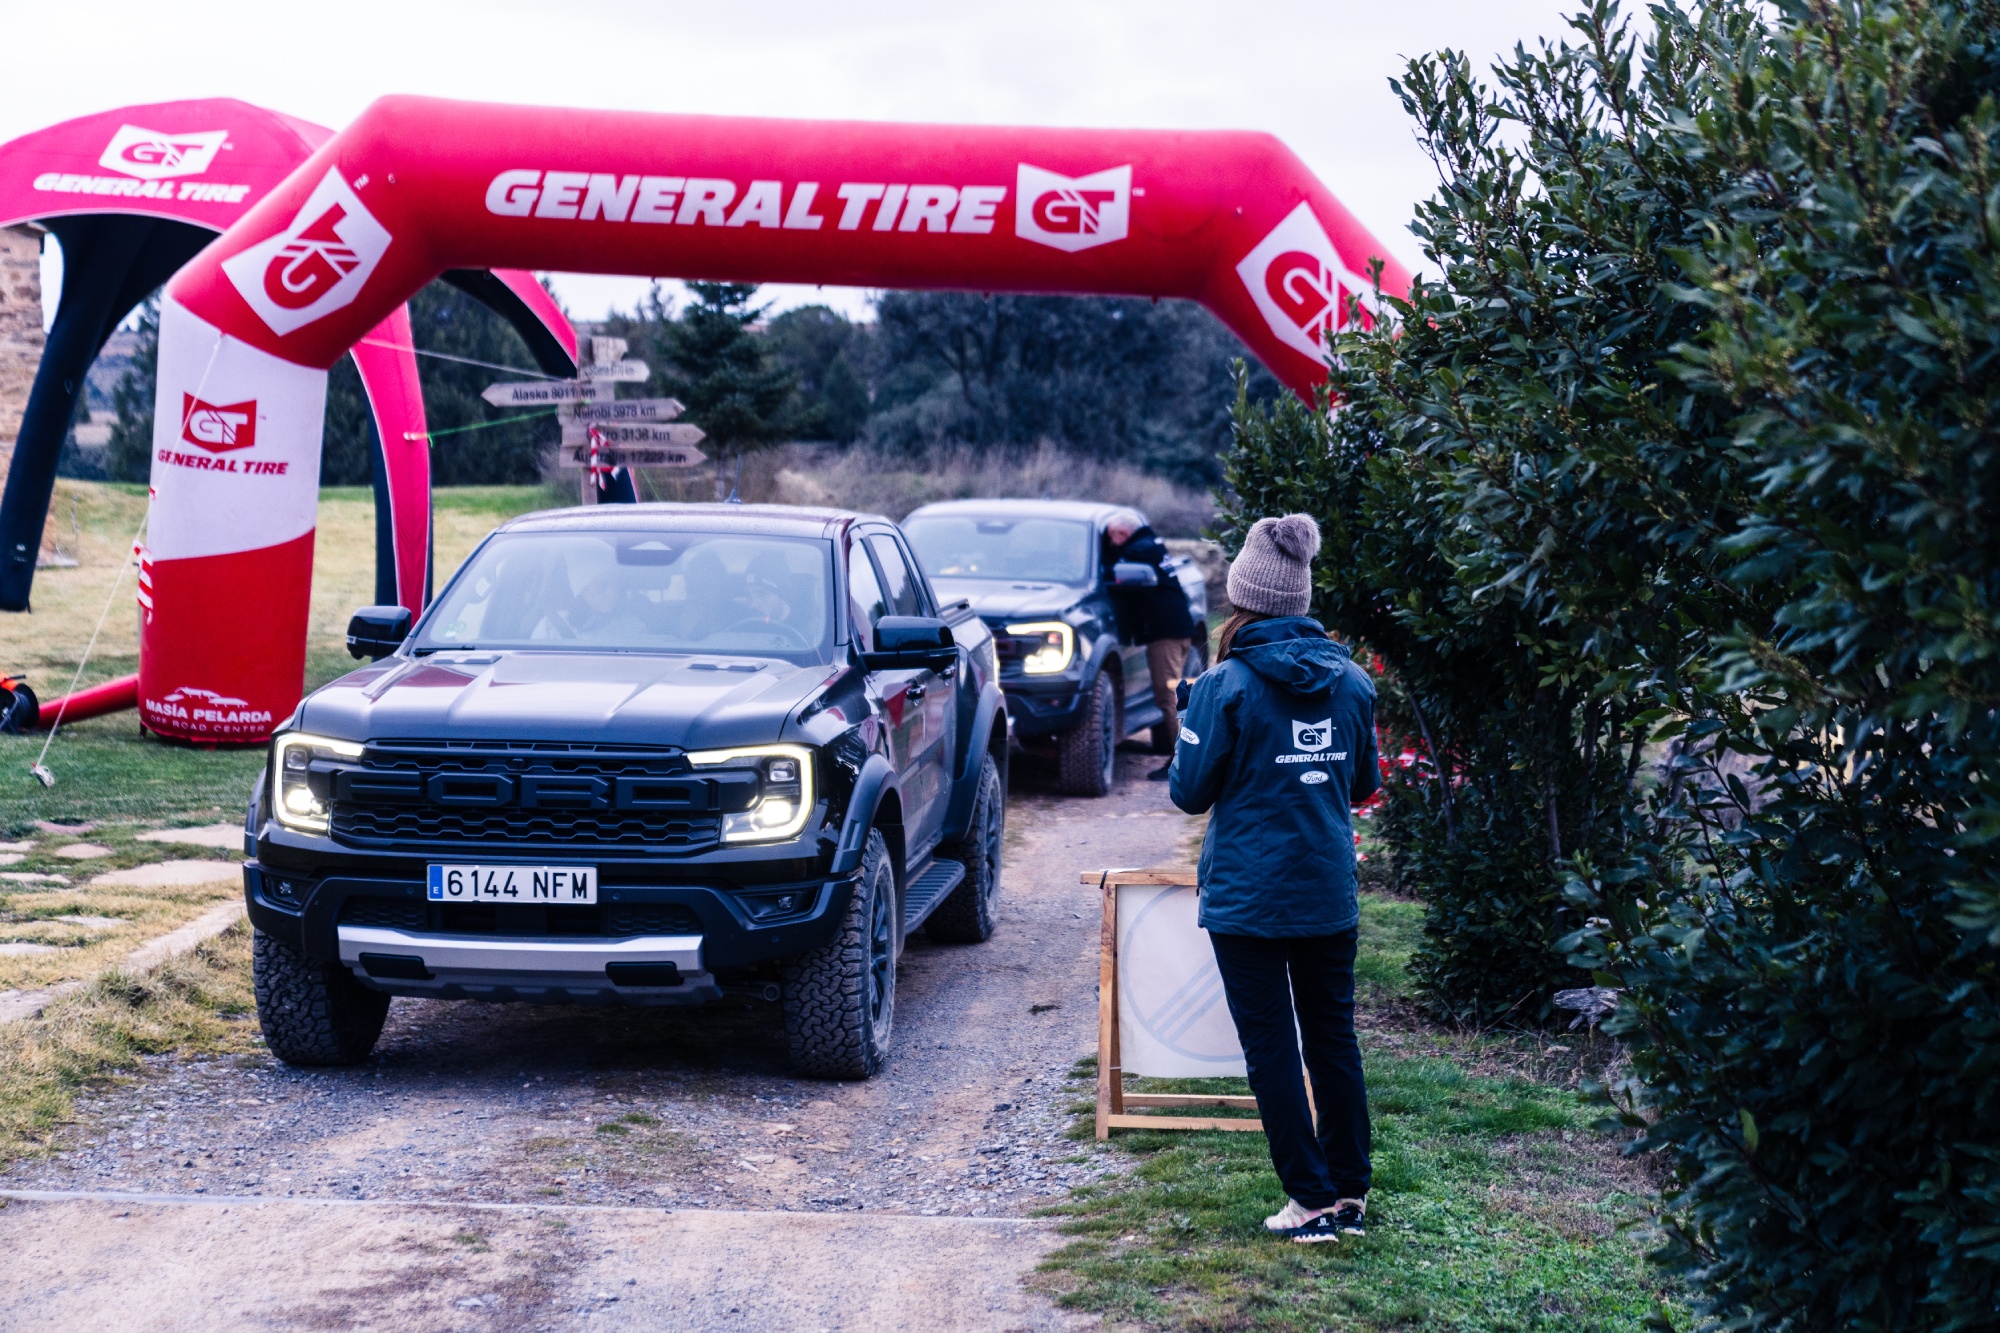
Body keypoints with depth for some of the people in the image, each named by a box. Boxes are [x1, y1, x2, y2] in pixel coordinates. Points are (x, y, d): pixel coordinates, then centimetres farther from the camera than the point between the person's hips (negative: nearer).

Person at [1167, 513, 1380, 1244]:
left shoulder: (1225, 687, -13)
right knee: (1334, 1038, 14)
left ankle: (1312, 1199, 5)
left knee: (1271, 1046, 3)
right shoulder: (1351, 681, 1)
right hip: (1329, 895, 5)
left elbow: (1190, 792, -7)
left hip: (1247, 898, -4)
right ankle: (1351, 1191, 18)